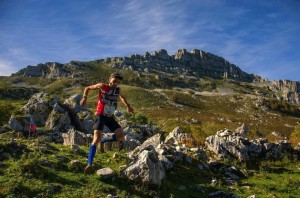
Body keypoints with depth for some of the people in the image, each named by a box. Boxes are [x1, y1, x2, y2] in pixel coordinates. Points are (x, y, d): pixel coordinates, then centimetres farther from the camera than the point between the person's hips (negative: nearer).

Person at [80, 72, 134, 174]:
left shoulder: (118, 90, 5)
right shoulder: (102, 86, -6)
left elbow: (122, 97, 29)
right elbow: (87, 88, 6)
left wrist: (128, 106, 13)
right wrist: (85, 97, -12)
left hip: (110, 117, 5)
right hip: (100, 116, -4)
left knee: (121, 136, -13)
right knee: (96, 139, -19)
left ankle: (103, 141, 13)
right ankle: (89, 165, -17)